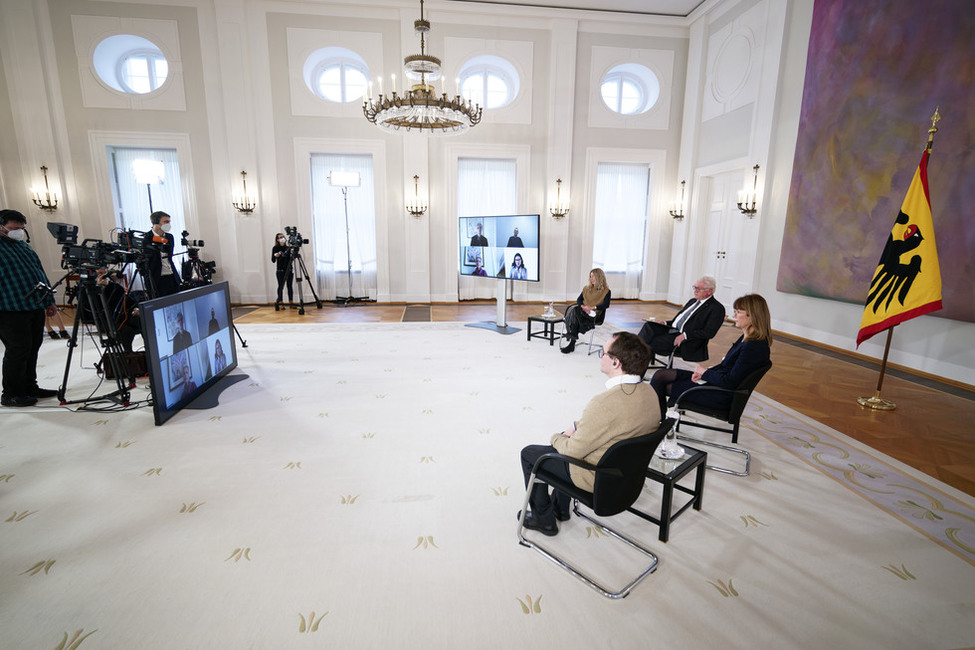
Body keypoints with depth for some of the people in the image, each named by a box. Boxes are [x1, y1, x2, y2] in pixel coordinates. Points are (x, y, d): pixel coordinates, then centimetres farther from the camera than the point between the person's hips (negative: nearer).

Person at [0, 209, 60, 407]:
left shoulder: (24, 246, 18)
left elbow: (41, 273, 22)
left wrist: (49, 301, 21)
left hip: (36, 307, 8)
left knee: (33, 348, 13)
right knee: (18, 351, -4)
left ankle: (30, 387, 24)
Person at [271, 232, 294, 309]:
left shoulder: (288, 247, 10)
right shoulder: (275, 248, 1)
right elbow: (273, 260, -2)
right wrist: (275, 256, -23)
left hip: (289, 269, 3)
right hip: (280, 270, -3)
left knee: (289, 285, 3)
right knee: (281, 286, -4)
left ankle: (291, 302, 7)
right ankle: (280, 303, -1)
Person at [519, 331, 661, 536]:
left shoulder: (605, 403, -37)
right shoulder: (648, 392, -10)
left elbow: (573, 451, -23)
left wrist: (556, 438, -3)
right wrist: (577, 426, 3)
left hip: (596, 479, -8)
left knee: (529, 454, 11)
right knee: (566, 438, 31)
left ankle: (544, 519, 27)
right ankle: (560, 508, 42)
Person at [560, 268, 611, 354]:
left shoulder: (606, 291, 7)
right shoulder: (586, 288, 24)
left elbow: (606, 304, -6)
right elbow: (579, 299, 15)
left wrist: (592, 307, -15)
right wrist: (583, 306, -7)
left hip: (593, 314, -5)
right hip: (582, 311, 5)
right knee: (574, 309, -32)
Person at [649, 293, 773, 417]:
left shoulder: (755, 347, -23)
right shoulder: (746, 337, 7)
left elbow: (730, 382, -23)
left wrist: (705, 372, -8)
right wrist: (703, 372, 0)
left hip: (721, 396, -9)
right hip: (714, 379, 9)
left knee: (663, 386, -5)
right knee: (660, 374, 3)